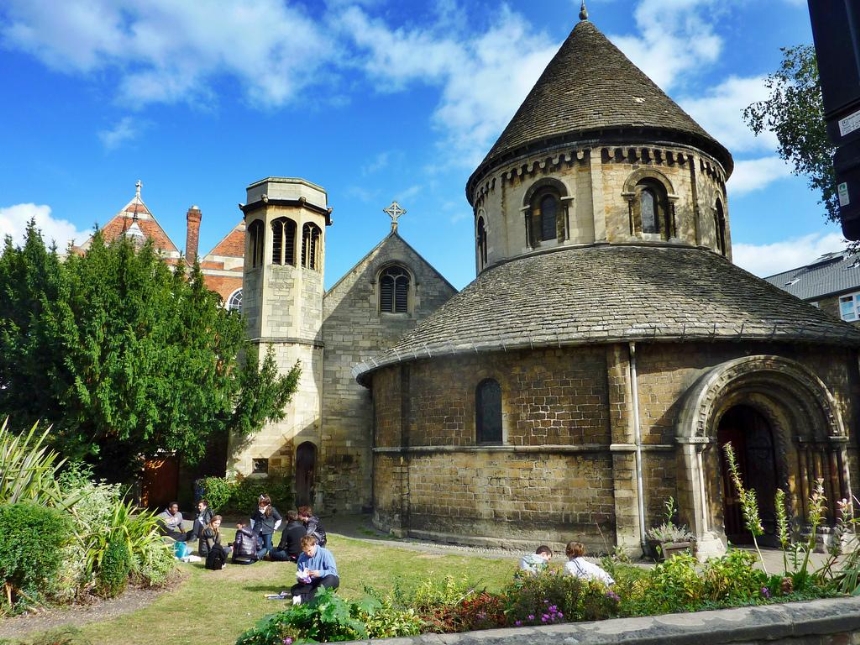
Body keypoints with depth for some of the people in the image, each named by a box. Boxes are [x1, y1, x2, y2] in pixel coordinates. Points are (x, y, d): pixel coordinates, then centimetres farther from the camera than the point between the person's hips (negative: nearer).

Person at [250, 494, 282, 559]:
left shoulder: (272, 510, -5)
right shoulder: (257, 510, 4)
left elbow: (279, 519, 8)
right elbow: (252, 519, 23)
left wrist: (275, 528, 3)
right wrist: (252, 528, 15)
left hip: (267, 532, -2)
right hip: (257, 531, 2)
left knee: (267, 547, -12)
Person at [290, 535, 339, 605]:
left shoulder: (325, 553, -13)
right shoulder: (302, 557, -2)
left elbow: (333, 571, -19)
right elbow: (298, 575, 2)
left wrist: (320, 573, -36)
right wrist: (301, 578, -22)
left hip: (326, 581, -3)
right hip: (312, 582, 4)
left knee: (330, 578, -38)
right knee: (294, 590, -20)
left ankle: (303, 598, -40)